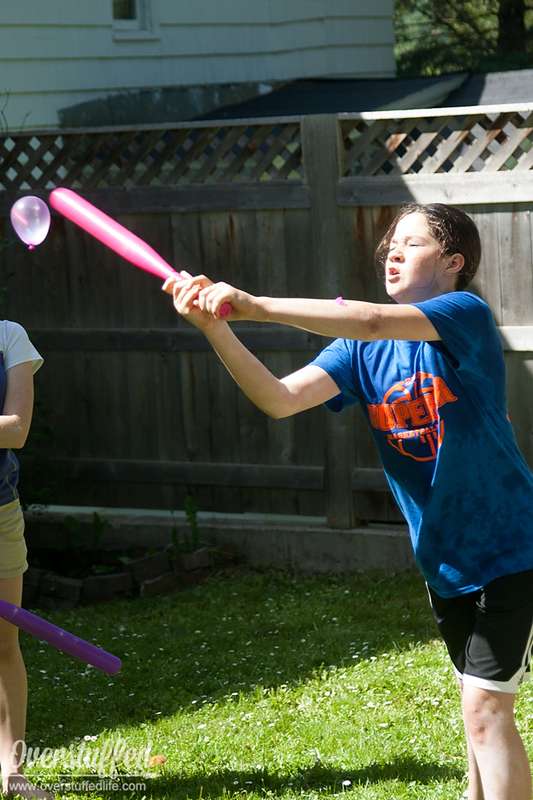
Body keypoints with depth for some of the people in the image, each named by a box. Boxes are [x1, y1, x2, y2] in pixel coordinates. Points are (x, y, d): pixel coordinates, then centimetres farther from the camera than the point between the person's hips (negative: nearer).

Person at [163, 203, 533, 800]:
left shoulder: (467, 315, -15)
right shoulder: (363, 350, 3)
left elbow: (372, 322, -33)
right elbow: (280, 399, -11)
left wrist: (254, 306, -35)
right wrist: (216, 328, -27)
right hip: (445, 562, 7)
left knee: (485, 708, -11)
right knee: (477, 703, 19)